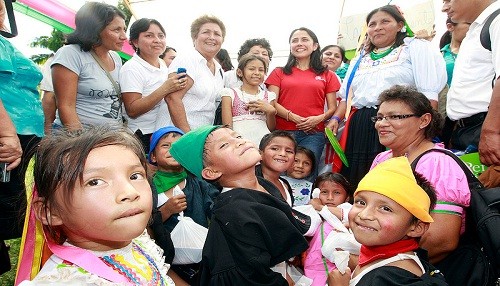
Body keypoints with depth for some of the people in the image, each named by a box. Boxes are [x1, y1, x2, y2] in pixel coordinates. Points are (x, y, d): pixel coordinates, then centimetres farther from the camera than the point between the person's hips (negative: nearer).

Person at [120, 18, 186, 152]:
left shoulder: (163, 64, 10)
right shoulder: (131, 68, -12)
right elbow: (132, 111, -20)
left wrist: (177, 85, 4)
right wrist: (165, 89, -26)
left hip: (167, 134, 7)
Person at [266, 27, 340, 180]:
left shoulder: (327, 75, 15)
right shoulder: (279, 73, 14)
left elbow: (332, 108, 12)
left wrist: (319, 118, -10)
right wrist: (293, 117, -12)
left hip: (314, 134, 0)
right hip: (283, 132, 0)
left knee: (307, 173, -9)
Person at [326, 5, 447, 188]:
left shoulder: (416, 48, 7)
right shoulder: (359, 59, 24)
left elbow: (429, 94, -4)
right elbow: (347, 96, 26)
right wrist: (336, 119, 8)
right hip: (359, 128, 5)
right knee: (357, 183, 5)